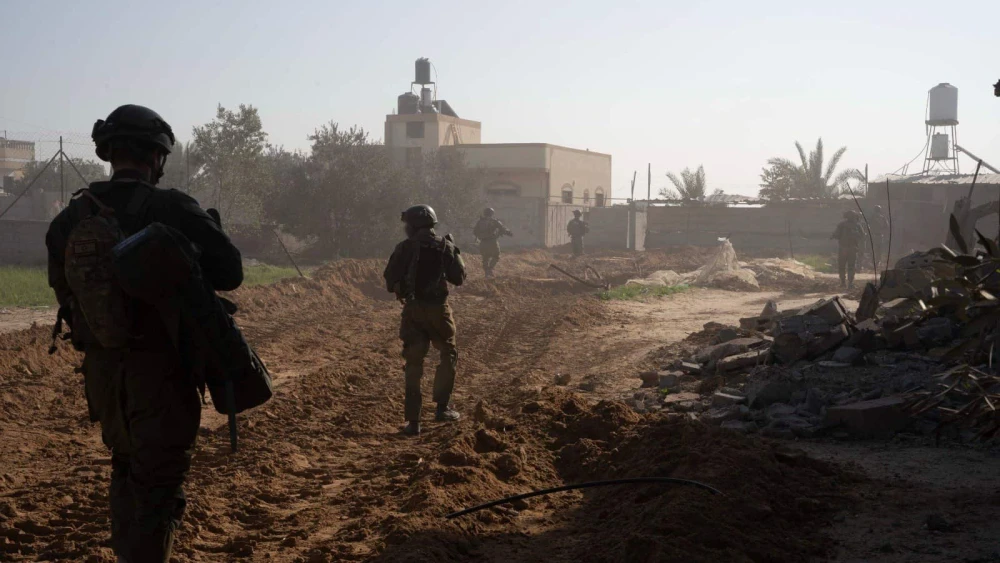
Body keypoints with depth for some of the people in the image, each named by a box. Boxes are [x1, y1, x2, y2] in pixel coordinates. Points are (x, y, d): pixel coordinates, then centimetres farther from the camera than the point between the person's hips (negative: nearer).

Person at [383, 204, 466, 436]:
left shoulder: (405, 248, -4)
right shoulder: (445, 246, -3)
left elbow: (389, 279, -5)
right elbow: (458, 278, 1)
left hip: (412, 310, 1)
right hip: (437, 309, 0)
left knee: (413, 363, 7)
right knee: (448, 355, 19)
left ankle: (413, 420, 5)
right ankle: (442, 407, 12)